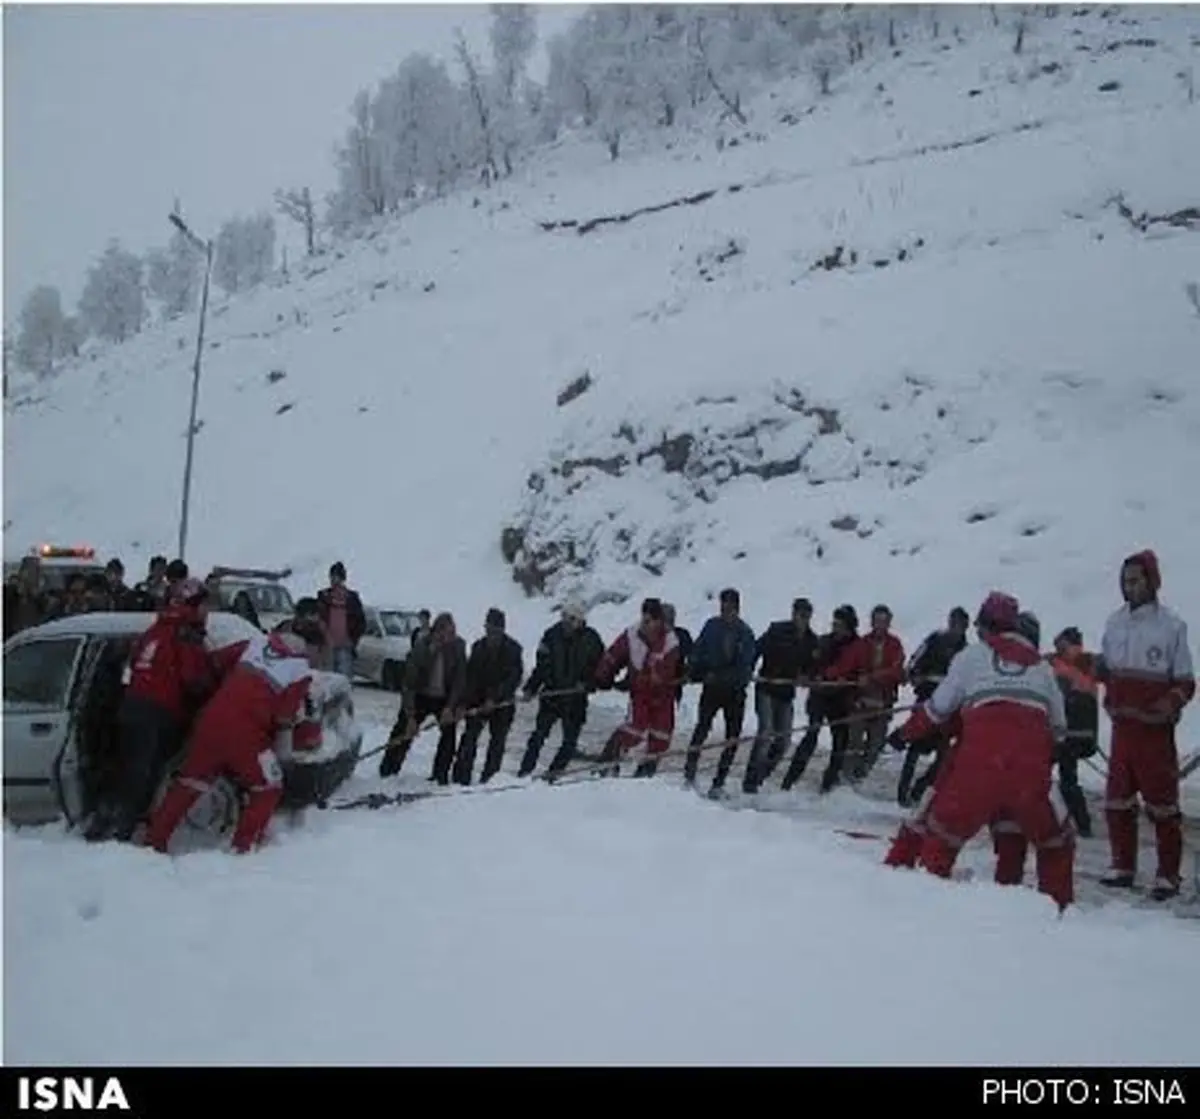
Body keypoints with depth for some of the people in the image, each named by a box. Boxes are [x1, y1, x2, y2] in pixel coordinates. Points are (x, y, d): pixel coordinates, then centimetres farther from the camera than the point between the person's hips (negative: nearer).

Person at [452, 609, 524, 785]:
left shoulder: (513, 649, -7)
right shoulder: (479, 647, 3)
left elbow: (514, 677, -13)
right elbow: (470, 675, 5)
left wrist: (494, 698, -20)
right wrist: (466, 700, -5)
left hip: (501, 703, -2)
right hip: (477, 701, 2)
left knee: (498, 740, 4)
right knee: (469, 738, -6)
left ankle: (489, 778, 12)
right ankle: (461, 776, -5)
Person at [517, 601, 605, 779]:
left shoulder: (590, 639, -4)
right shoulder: (552, 635, 0)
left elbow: (599, 666, 2)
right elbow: (541, 666, 4)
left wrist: (586, 684, -13)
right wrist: (530, 688, -4)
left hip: (576, 698, 0)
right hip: (551, 692, 0)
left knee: (570, 740, 1)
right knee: (539, 734, -4)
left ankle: (554, 770, 14)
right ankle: (525, 770, 2)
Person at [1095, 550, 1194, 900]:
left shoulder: (1171, 625, -8)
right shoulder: (1115, 623, 7)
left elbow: (1185, 681, -6)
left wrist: (1171, 703, -23)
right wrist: (1099, 669, -4)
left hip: (1155, 730, -5)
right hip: (1122, 726, 5)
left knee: (1162, 803, 2)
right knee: (1117, 801, 11)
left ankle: (1169, 874, 12)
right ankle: (1123, 867, 23)